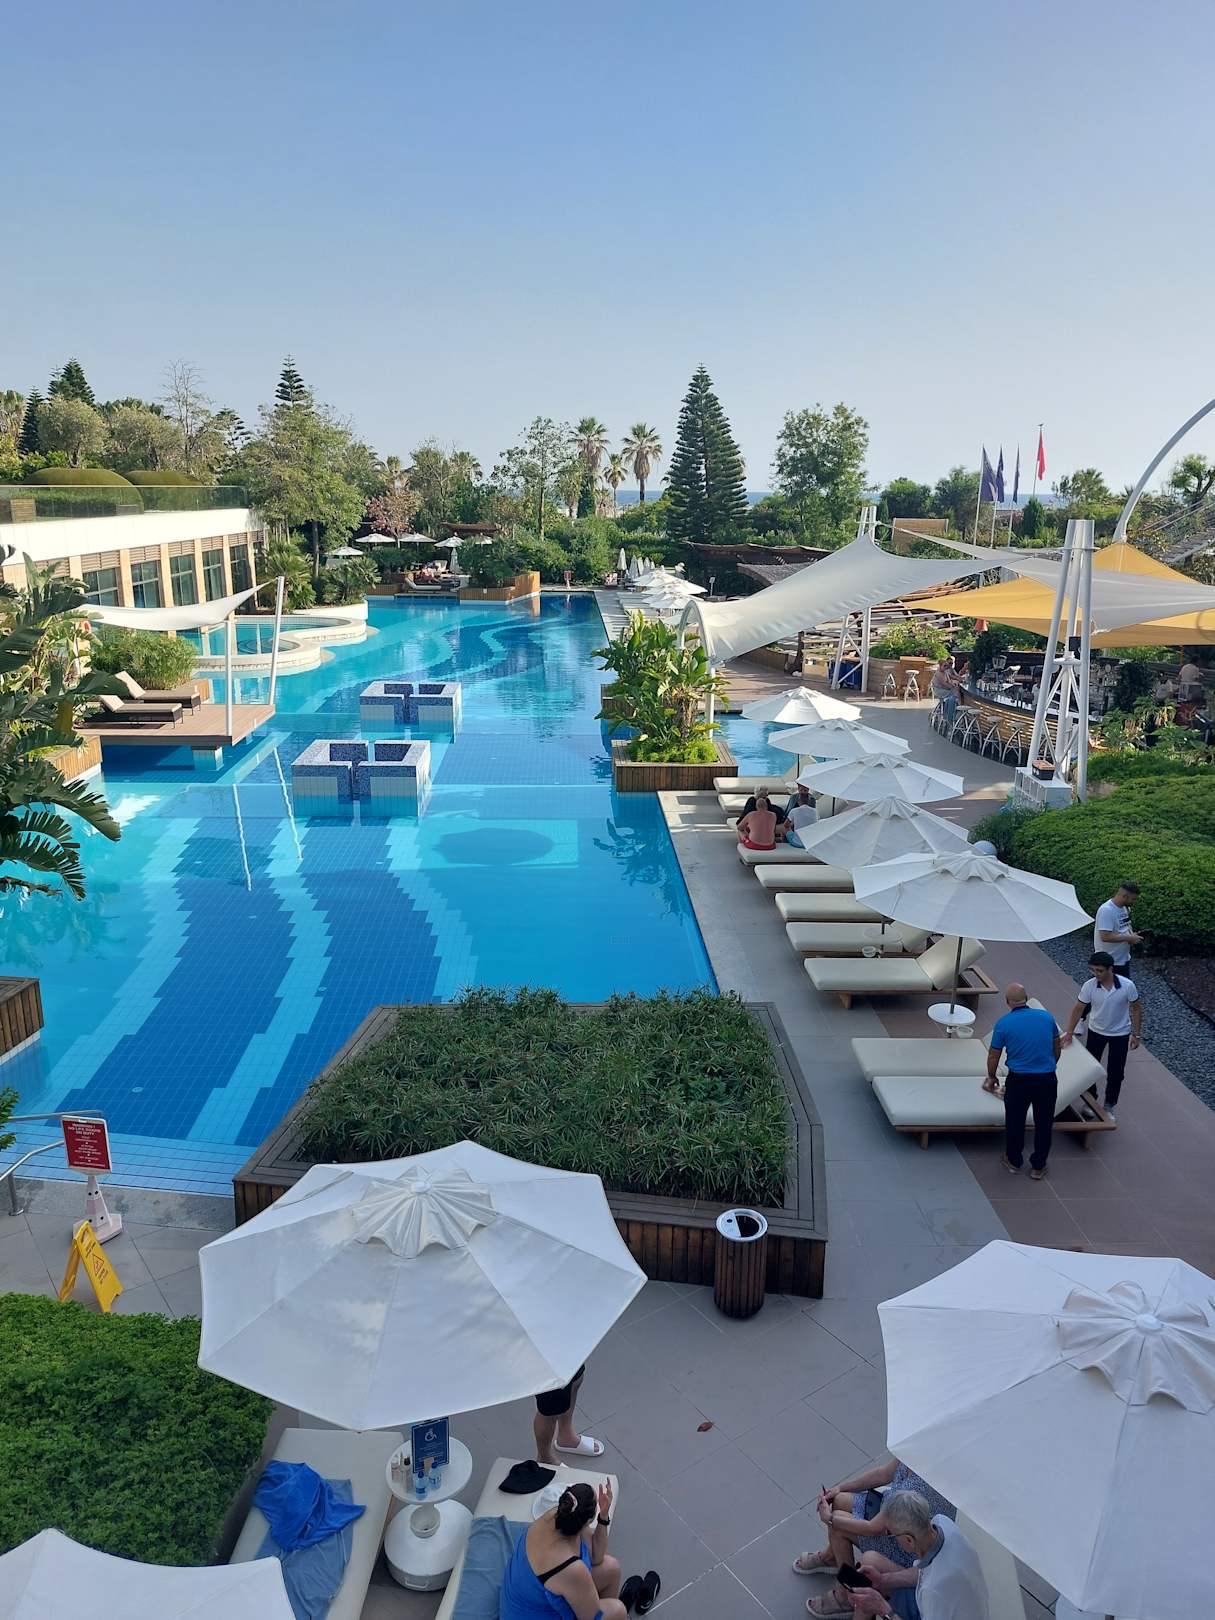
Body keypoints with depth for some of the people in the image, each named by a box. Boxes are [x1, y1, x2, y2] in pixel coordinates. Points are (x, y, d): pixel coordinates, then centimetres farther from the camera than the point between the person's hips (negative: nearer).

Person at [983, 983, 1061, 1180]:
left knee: (1015, 1122, 17)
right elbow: (1057, 1049, 12)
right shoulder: (1046, 1016, 1)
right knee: (1044, 1123, 15)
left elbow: (993, 1056, 2)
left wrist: (991, 1078, 19)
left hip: (1019, 1080, -2)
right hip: (1047, 1079, 2)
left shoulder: (1003, 1023, -7)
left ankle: (1013, 1161, 30)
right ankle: (1038, 1167, 24)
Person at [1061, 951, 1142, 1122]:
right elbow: (1078, 1009, -12)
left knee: (1115, 1073, 7)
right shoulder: (1089, 986, -21)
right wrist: (1069, 1033, -16)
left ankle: (1109, 1106, 26)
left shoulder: (1127, 986, -24)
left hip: (1120, 1034, -1)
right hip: (1096, 1031, 1)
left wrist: (1136, 1034, -7)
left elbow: (1136, 1008, -9)